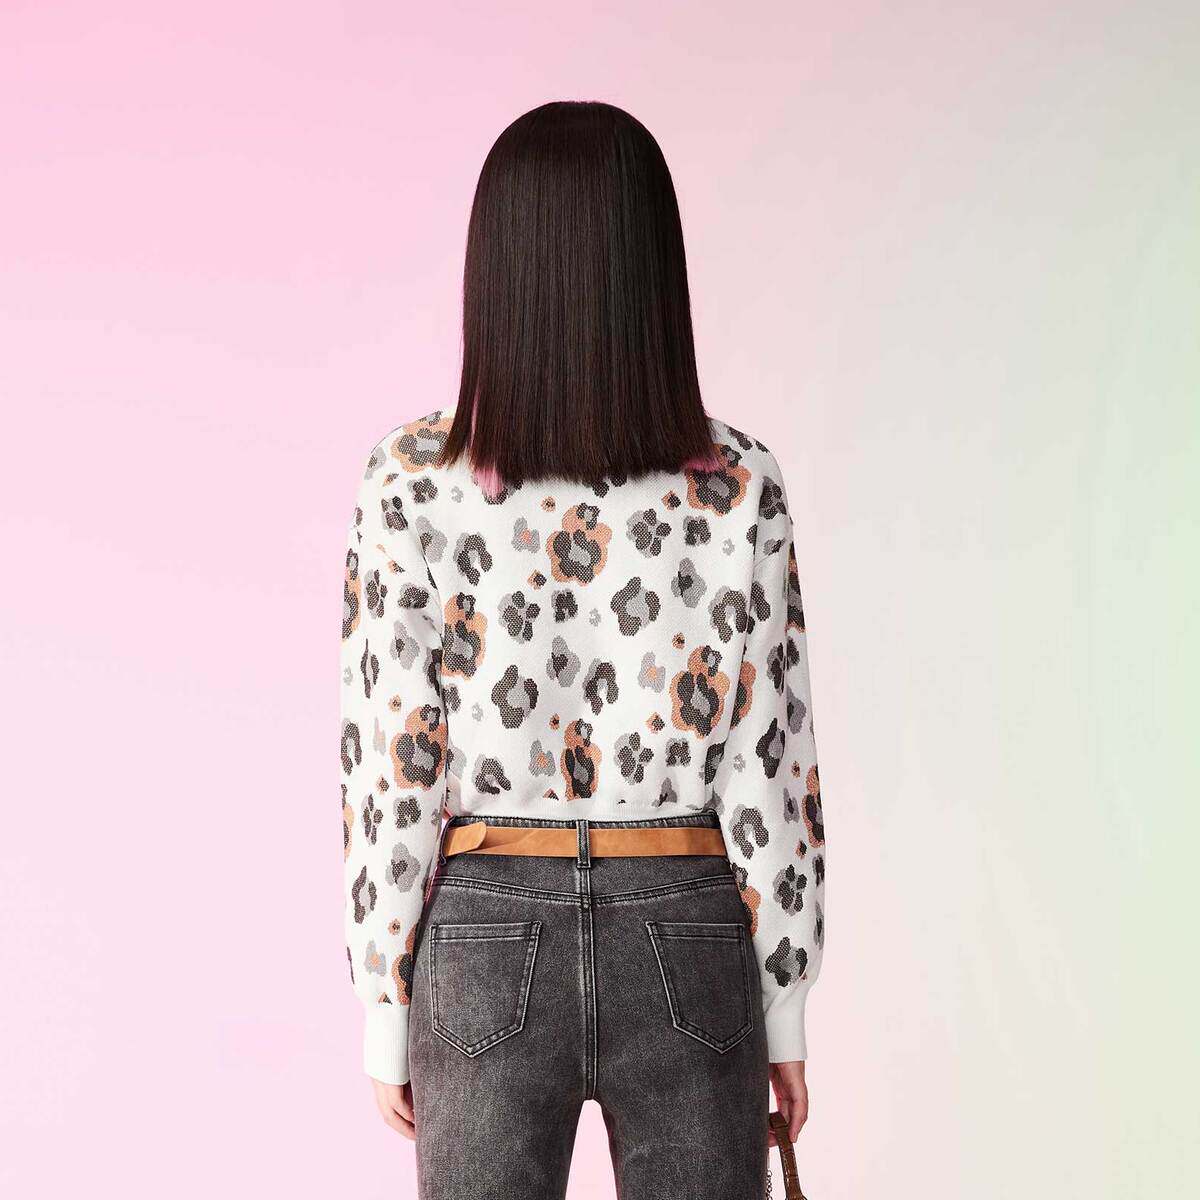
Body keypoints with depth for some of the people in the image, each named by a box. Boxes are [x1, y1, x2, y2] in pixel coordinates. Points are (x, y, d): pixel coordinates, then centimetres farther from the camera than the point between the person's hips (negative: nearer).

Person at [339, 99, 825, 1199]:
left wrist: (383, 1006, 3)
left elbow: (391, 762, -8)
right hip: (688, 943, 0)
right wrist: (786, 1008, 5)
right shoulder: (739, 485, -9)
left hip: (486, 944, 0)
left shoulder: (413, 481, -11)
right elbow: (771, 763, -6)